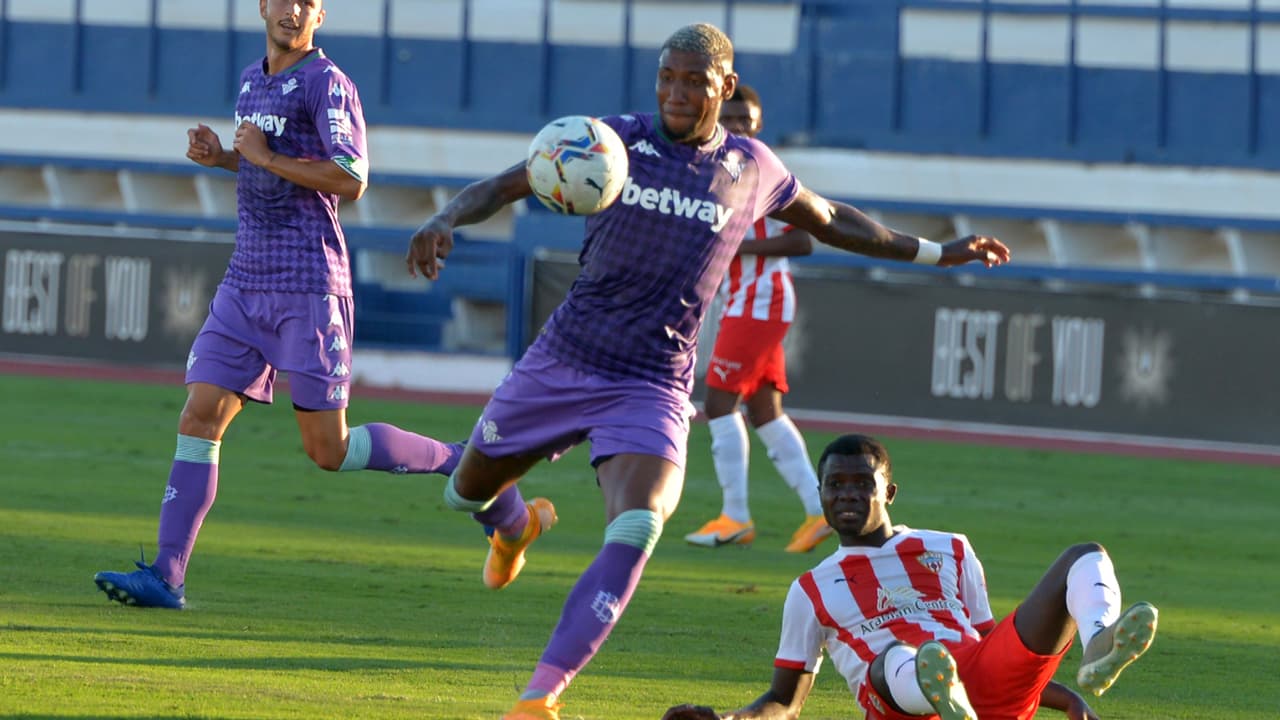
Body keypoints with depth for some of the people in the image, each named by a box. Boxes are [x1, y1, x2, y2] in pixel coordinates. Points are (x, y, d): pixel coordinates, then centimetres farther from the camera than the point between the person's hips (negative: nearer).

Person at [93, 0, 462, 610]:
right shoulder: (252, 80, 15)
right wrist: (223, 158, 13)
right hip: (246, 281, 7)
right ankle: (166, 576, -4)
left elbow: (351, 181, -18)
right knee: (199, 418, -3)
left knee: (328, 449, -4)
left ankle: (460, 463, 14)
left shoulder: (326, 84, -9)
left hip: (308, 285, -7)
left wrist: (266, 157, -15)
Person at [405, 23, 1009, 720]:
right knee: (468, 490, 15)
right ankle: (517, 526, 55)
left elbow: (828, 220, 23)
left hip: (653, 388, -1)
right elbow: (507, 184, -4)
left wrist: (936, 252, 24)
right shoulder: (615, 138, -3)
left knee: (636, 533, -25)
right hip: (562, 362, 1)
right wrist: (445, 219, -26)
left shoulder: (752, 169, 3)